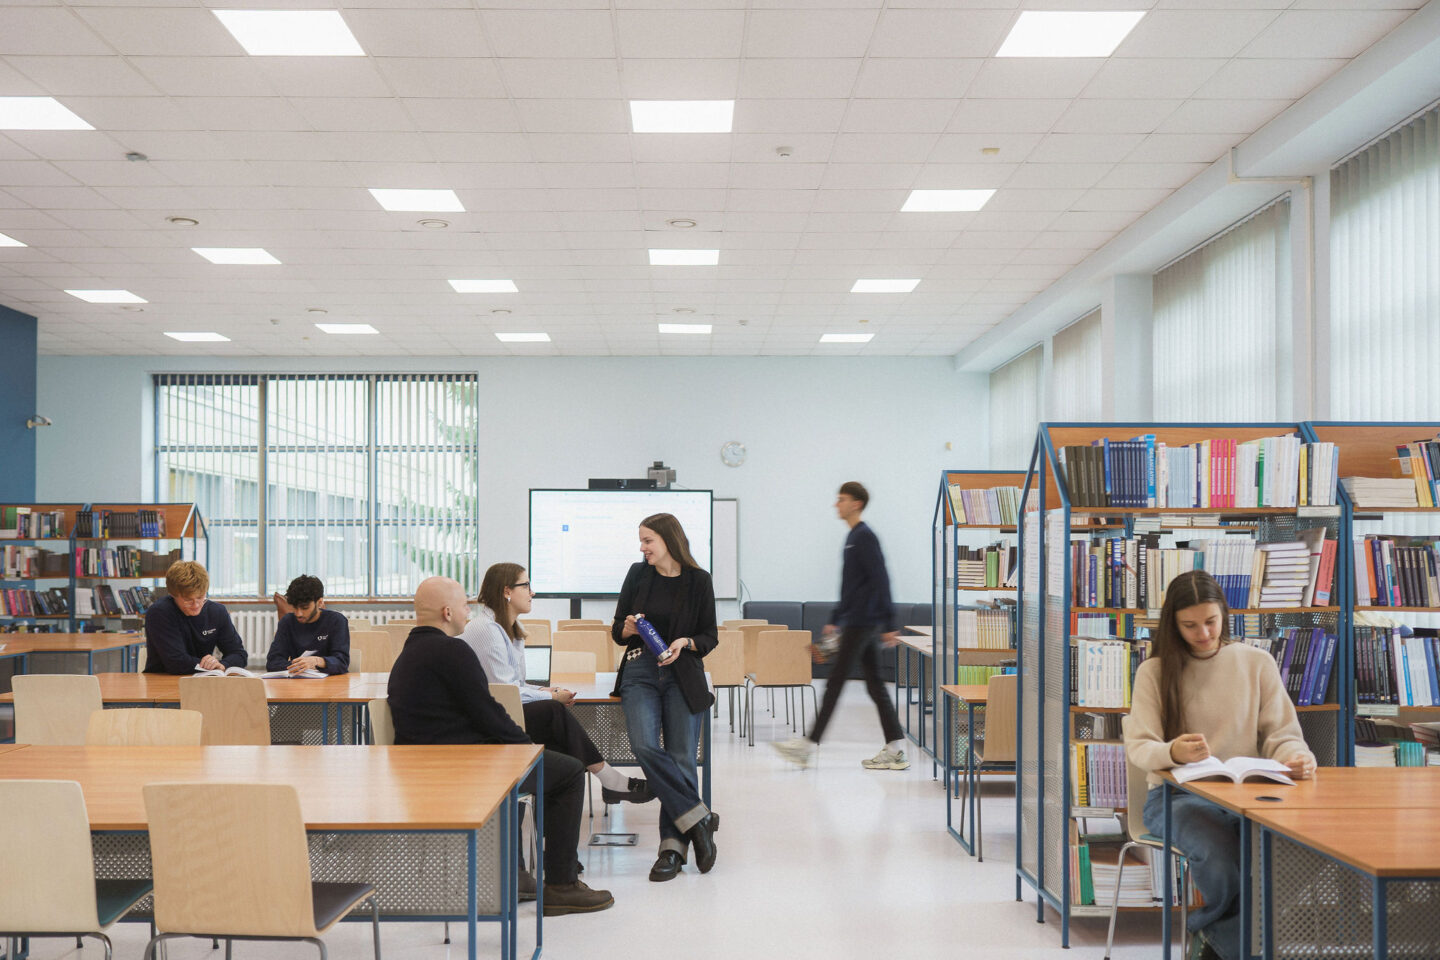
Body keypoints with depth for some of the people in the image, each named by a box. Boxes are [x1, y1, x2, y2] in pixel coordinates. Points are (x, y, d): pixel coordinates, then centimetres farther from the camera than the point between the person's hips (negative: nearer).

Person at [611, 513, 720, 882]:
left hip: (683, 675, -1)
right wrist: (628, 629, -10)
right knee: (645, 747, -22)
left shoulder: (698, 580, 1)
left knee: (681, 758, -8)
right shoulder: (638, 574, 8)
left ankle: (673, 846, 0)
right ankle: (697, 818, -12)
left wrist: (684, 643, -14)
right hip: (640, 673, 1)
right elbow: (617, 631, 13)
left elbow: (710, 637, 5)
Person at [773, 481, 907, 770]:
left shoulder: (864, 536, -13)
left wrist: (889, 625, -21)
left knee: (835, 681, -5)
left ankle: (808, 746, -1)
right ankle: (895, 749, 9)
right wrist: (835, 620, 26)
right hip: (859, 623, 10)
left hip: (862, 624, -10)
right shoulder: (854, 537, 17)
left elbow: (880, 581, -18)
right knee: (874, 684, 8)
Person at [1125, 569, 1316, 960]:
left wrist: (1298, 758, -16)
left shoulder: (1257, 663, 10)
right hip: (1176, 795, -2)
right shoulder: (1154, 672, 5)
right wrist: (1173, 753, -27)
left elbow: (1282, 735, 9)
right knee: (1218, 854, -35)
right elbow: (1137, 747, -3)